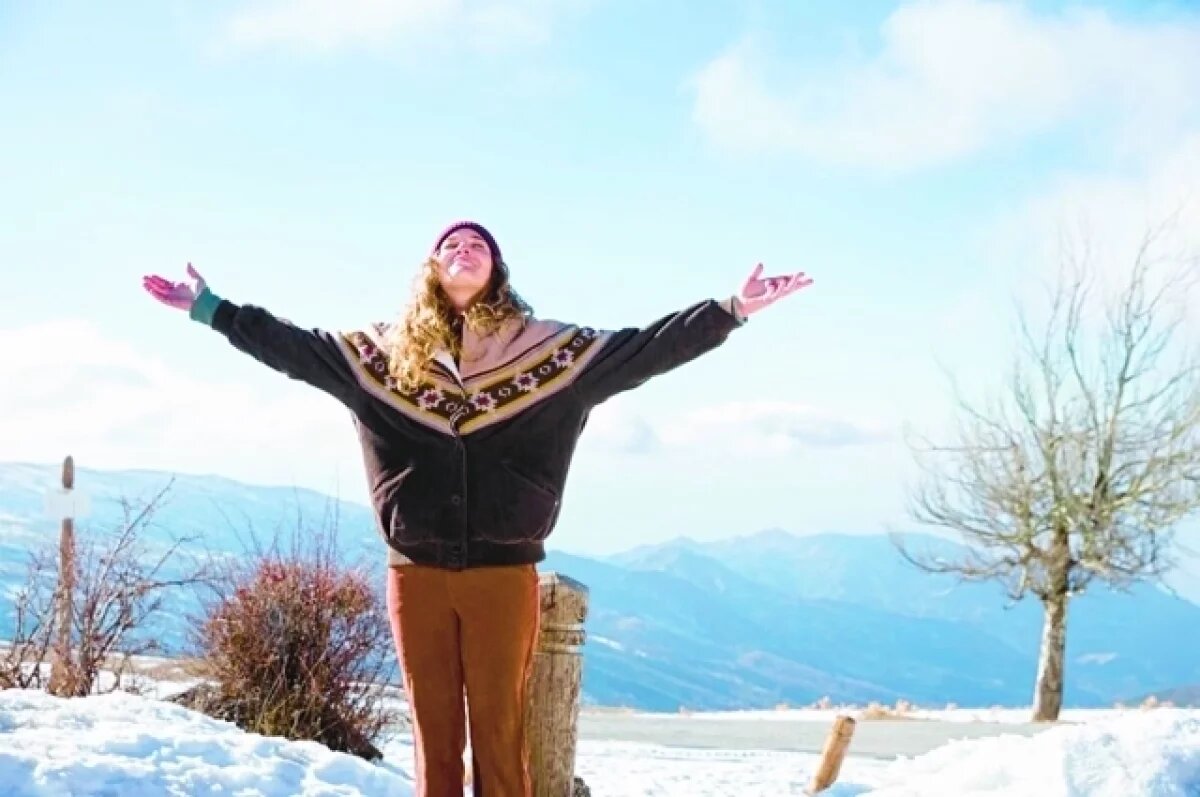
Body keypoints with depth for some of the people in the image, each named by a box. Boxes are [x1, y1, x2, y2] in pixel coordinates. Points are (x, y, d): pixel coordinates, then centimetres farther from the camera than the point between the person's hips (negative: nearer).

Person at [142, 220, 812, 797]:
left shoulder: (550, 350, 5)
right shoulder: (385, 351, 9)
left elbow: (645, 350, 1)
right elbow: (295, 347, 12)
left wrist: (732, 311, -6)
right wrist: (212, 308, 9)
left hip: (504, 571, -1)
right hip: (417, 573, 2)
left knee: (500, 732, 1)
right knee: (434, 731, 7)